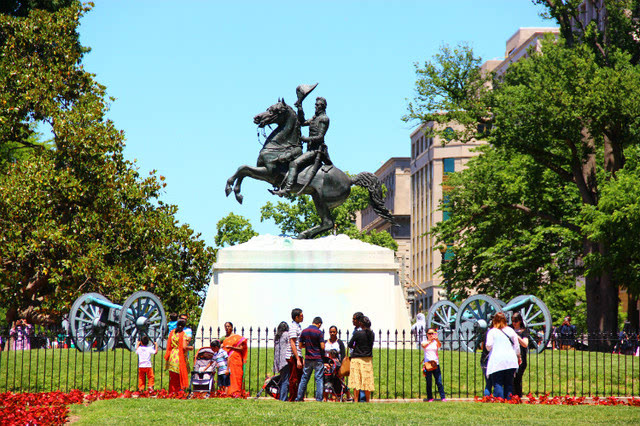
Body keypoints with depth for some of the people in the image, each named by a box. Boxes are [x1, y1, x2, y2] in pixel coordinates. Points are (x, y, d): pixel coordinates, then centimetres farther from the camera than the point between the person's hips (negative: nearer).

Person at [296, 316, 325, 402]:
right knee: (319, 379, 1)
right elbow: (322, 347, -14)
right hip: (318, 359, -4)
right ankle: (319, 398, -3)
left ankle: (299, 397, 13)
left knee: (304, 378, 12)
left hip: (308, 359, 4)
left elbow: (300, 346, 7)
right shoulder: (319, 332, -10)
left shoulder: (304, 331, 4)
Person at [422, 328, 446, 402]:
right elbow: (424, 346, -18)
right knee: (428, 382, 2)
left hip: (436, 364, 1)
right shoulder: (425, 342, 5)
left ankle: (442, 397, -2)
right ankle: (430, 398, 10)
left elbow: (440, 345, -15)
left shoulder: (436, 342, 7)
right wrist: (430, 341, -34)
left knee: (439, 381, -4)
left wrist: (436, 340, -35)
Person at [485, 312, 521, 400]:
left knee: (498, 384, -5)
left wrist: (488, 348, 14)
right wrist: (518, 356, 30)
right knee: (509, 384, 9)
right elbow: (517, 346, 15)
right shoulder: (511, 330, 11)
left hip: (497, 361, -3)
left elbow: (489, 345, -9)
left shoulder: (492, 331, 1)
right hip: (511, 361, 3)